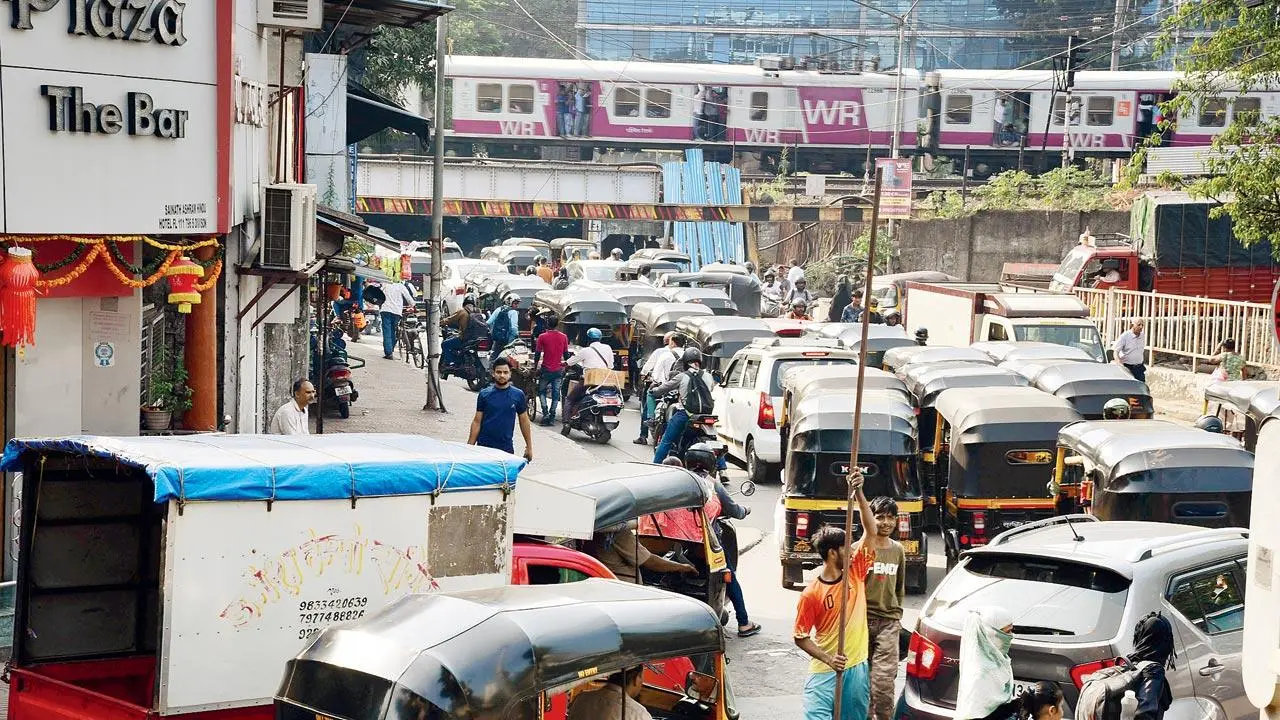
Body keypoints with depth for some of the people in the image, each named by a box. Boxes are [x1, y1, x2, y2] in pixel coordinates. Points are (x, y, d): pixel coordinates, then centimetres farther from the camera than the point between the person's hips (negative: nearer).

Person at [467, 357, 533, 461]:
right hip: (484, 446, 0)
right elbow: (477, 422, 3)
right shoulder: (484, 394, 1)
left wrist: (529, 447, 8)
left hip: (506, 448, 0)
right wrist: (470, 446, -2)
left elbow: (524, 421, 8)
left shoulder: (518, 395, 2)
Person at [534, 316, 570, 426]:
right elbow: (566, 354, 6)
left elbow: (537, 354, -5)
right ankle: (552, 416, 6)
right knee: (556, 393, 7)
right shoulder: (564, 337, 0)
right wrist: (566, 365, 20)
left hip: (546, 369, -2)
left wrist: (535, 366, 7)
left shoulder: (542, 337, -8)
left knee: (542, 391, 12)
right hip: (558, 370, 2)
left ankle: (545, 412, -4)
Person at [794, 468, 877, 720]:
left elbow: (870, 529, -4)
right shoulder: (811, 594, -9)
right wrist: (828, 659, -18)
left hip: (857, 670, 4)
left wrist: (858, 492, -14)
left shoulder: (855, 573, 1)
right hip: (824, 673, -4)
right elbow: (801, 638, -4)